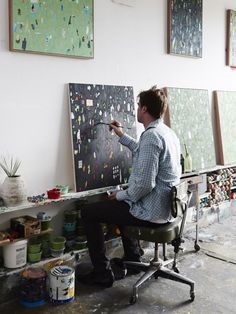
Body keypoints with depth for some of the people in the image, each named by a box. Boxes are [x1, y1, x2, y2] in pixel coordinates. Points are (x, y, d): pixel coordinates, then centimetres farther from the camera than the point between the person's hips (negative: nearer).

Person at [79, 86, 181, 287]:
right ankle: (133, 259, 41)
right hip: (166, 207, 10)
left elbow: (144, 184, -29)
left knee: (88, 213, 3)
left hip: (150, 212, -10)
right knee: (122, 203, 36)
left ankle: (102, 274, 10)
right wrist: (122, 136, 26)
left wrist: (121, 195, -11)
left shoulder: (151, 136, -23)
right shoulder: (168, 132, 7)